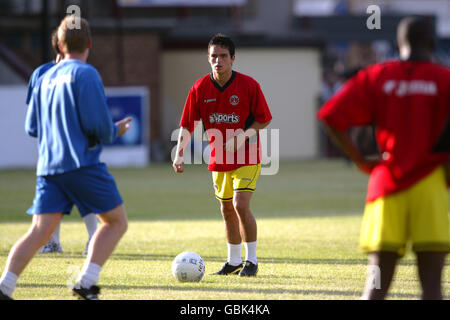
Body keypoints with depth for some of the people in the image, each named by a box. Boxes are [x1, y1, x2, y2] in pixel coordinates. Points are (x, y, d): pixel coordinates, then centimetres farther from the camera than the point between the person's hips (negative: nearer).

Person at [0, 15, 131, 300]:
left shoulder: (45, 79, 15)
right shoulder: (85, 74, -6)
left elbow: (32, 127, 18)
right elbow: (98, 125, -13)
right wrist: (115, 132, 7)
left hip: (48, 168, 6)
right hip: (83, 164, -6)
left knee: (40, 232, 1)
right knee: (117, 222, 7)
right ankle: (86, 282, -6)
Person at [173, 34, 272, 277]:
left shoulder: (248, 85, -12)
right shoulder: (200, 88, -4)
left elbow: (264, 119, -5)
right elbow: (187, 124, -1)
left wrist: (244, 134, -21)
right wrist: (179, 154, -13)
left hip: (246, 157, -4)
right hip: (219, 158, 4)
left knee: (240, 205, -16)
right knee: (227, 209, 12)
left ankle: (251, 261, -3)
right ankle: (234, 262, 26)